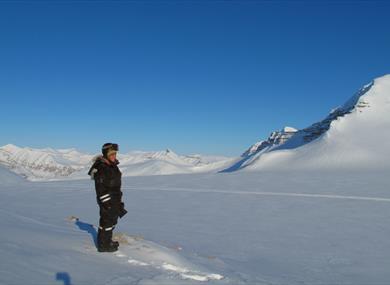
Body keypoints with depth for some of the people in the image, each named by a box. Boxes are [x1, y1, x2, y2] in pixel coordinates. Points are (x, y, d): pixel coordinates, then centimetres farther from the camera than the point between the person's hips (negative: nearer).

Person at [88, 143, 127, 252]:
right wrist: (106, 203, -22)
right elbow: (100, 188, -20)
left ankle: (108, 241, 33)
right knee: (106, 221, -2)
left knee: (112, 220, 18)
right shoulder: (100, 168, -19)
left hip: (115, 199, 9)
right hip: (106, 200, -9)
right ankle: (103, 245, 10)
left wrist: (119, 200, 19)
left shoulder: (113, 166, 10)